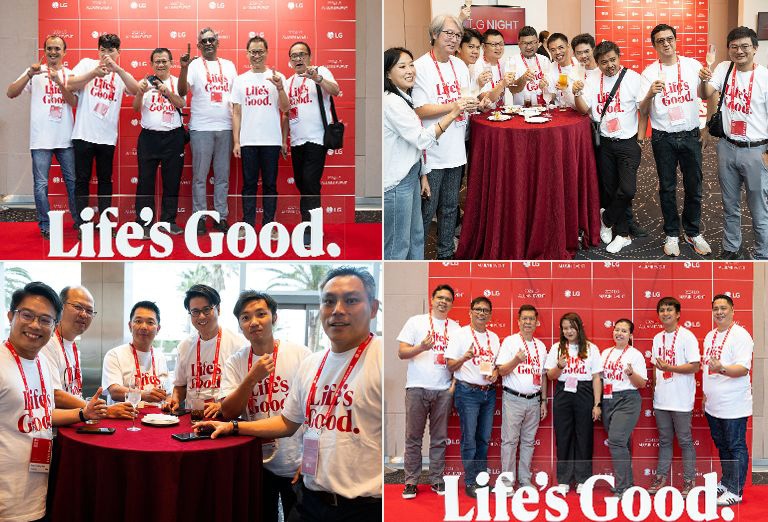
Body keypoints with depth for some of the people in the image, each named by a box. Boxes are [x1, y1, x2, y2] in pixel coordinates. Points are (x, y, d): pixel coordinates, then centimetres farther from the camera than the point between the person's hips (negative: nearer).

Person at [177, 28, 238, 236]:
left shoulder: (229, 65, 12)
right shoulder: (194, 65, -1)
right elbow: (182, 92, -13)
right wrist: (184, 68, -28)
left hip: (226, 127, 3)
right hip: (201, 128, -3)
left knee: (223, 176, 8)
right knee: (200, 176, 0)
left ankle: (221, 216, 15)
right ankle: (200, 217, 7)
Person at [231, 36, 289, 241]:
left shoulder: (277, 77, 4)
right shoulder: (240, 80, 9)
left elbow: (285, 109, -4)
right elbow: (236, 113, 8)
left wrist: (280, 88, -21)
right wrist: (236, 142, 1)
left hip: (271, 140, -1)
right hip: (248, 141, 1)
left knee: (270, 184, 4)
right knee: (249, 184, 5)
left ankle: (268, 225, 10)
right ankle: (247, 225, 10)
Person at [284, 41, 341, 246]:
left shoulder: (320, 72, -1)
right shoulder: (289, 82, 18)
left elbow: (335, 90, -19)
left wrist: (317, 78, -35)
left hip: (316, 139, -7)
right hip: (296, 141, 7)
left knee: (310, 182, -14)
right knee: (300, 182, 10)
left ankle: (309, 229, -12)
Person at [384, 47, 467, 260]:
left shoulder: (403, 98, 14)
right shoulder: (391, 102, -19)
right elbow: (422, 139, -21)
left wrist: (421, 175, 18)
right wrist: (452, 114, -23)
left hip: (409, 176, 10)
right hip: (396, 182, -10)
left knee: (416, 235, 17)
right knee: (398, 245, -2)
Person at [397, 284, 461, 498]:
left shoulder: (455, 328, 12)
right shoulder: (416, 322, 5)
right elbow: (401, 353, 0)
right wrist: (421, 347, -18)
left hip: (443, 390, 2)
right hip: (417, 387, -2)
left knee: (440, 438, 6)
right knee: (413, 438, 0)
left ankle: (436, 479, 14)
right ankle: (411, 481, 6)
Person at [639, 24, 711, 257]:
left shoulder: (692, 65, 1)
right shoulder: (650, 73, -2)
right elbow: (643, 112, -5)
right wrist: (650, 94, -25)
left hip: (690, 135, 1)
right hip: (663, 139, -1)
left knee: (694, 186, 9)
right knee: (667, 188, 8)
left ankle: (692, 232, 26)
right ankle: (672, 234, 23)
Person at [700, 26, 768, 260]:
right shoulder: (724, 68, 1)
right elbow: (706, 95, -9)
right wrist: (704, 80, -31)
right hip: (727, 147, 4)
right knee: (730, 206, 18)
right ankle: (731, 249, 33)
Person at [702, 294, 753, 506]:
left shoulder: (740, 336, -12)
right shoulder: (710, 336, 13)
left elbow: (743, 368, -21)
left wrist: (721, 369, -38)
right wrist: (705, 395, 20)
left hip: (733, 406, -8)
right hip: (713, 405, 8)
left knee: (736, 448, -1)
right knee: (722, 446, 18)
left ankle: (735, 491, 4)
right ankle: (726, 483, 30)